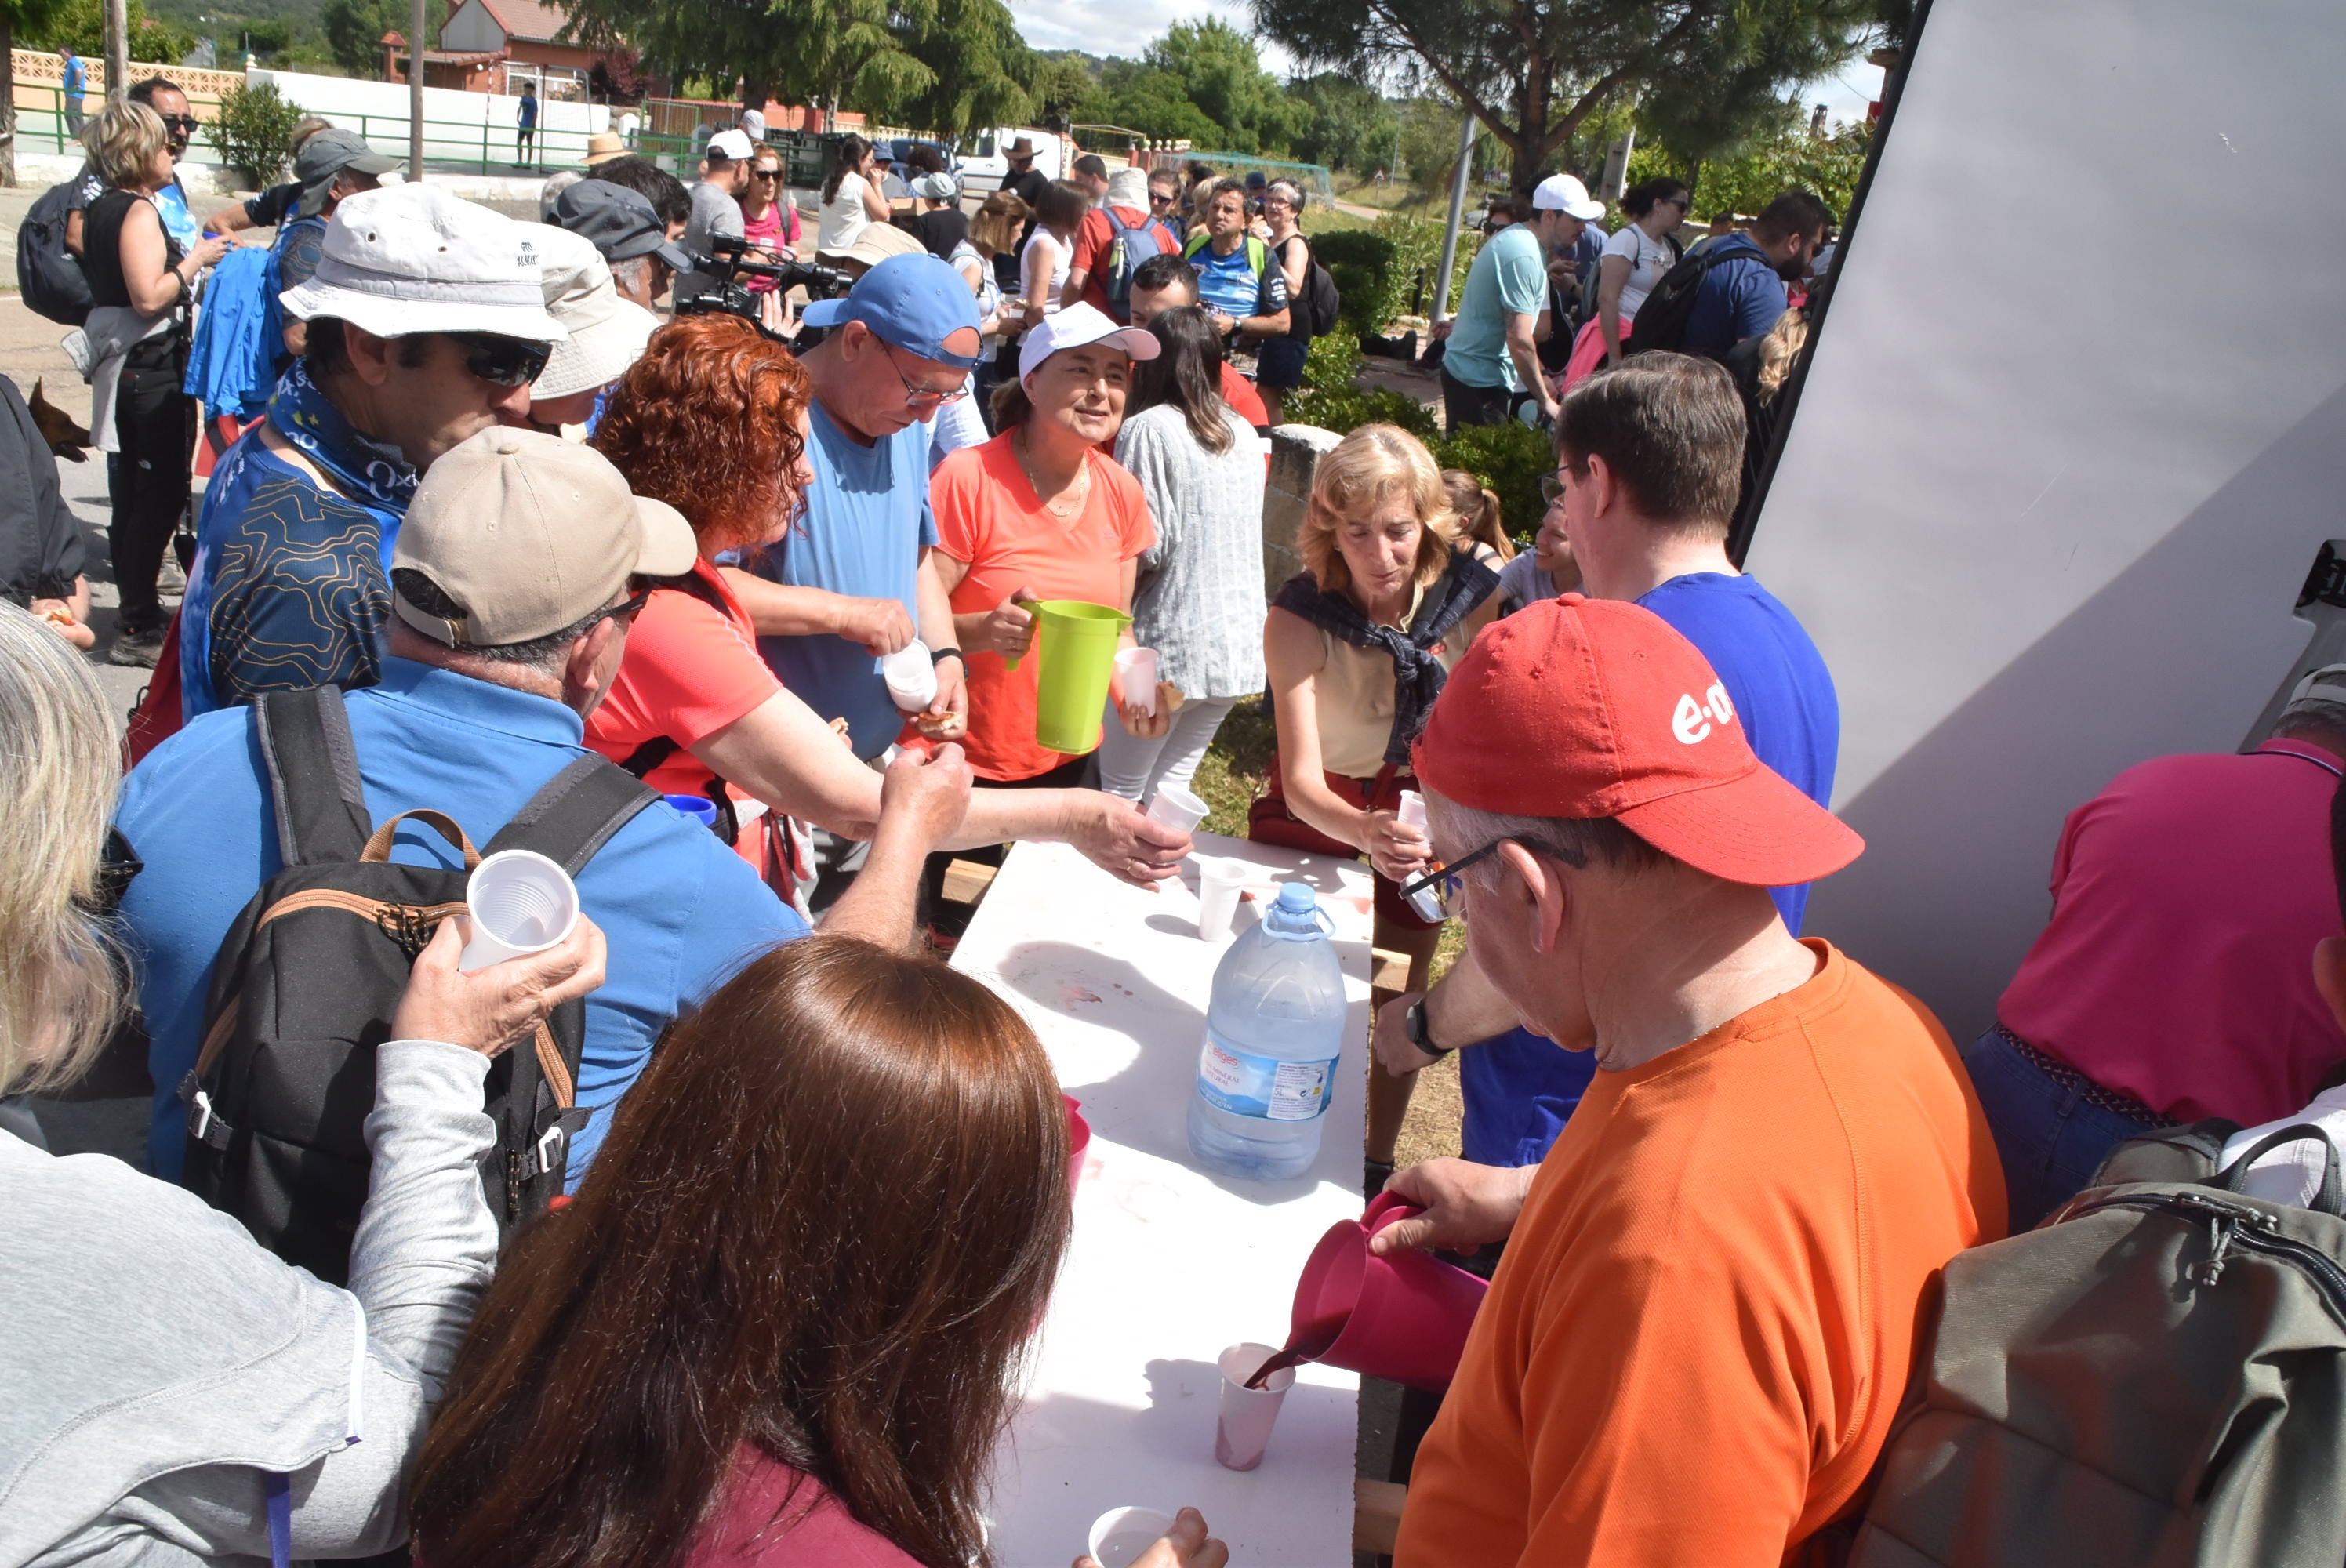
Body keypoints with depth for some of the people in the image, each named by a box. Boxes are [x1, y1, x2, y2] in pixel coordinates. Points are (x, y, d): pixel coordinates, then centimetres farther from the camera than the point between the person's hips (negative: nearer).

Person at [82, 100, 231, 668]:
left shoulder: (100, 209, 14)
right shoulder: (139, 212, -15)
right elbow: (149, 297, -25)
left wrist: (191, 258, 19)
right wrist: (194, 260, -12)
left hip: (119, 365, 10)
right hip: (153, 369, -10)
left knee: (130, 496, 16)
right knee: (159, 498, -6)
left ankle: (136, 608, 27)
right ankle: (139, 630, -4)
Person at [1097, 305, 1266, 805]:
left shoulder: (1148, 428, -10)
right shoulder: (1243, 433, 8)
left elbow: (1145, 548, -14)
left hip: (1169, 646, -6)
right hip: (1240, 645, 6)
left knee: (1122, 793, 8)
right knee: (1173, 782, 16)